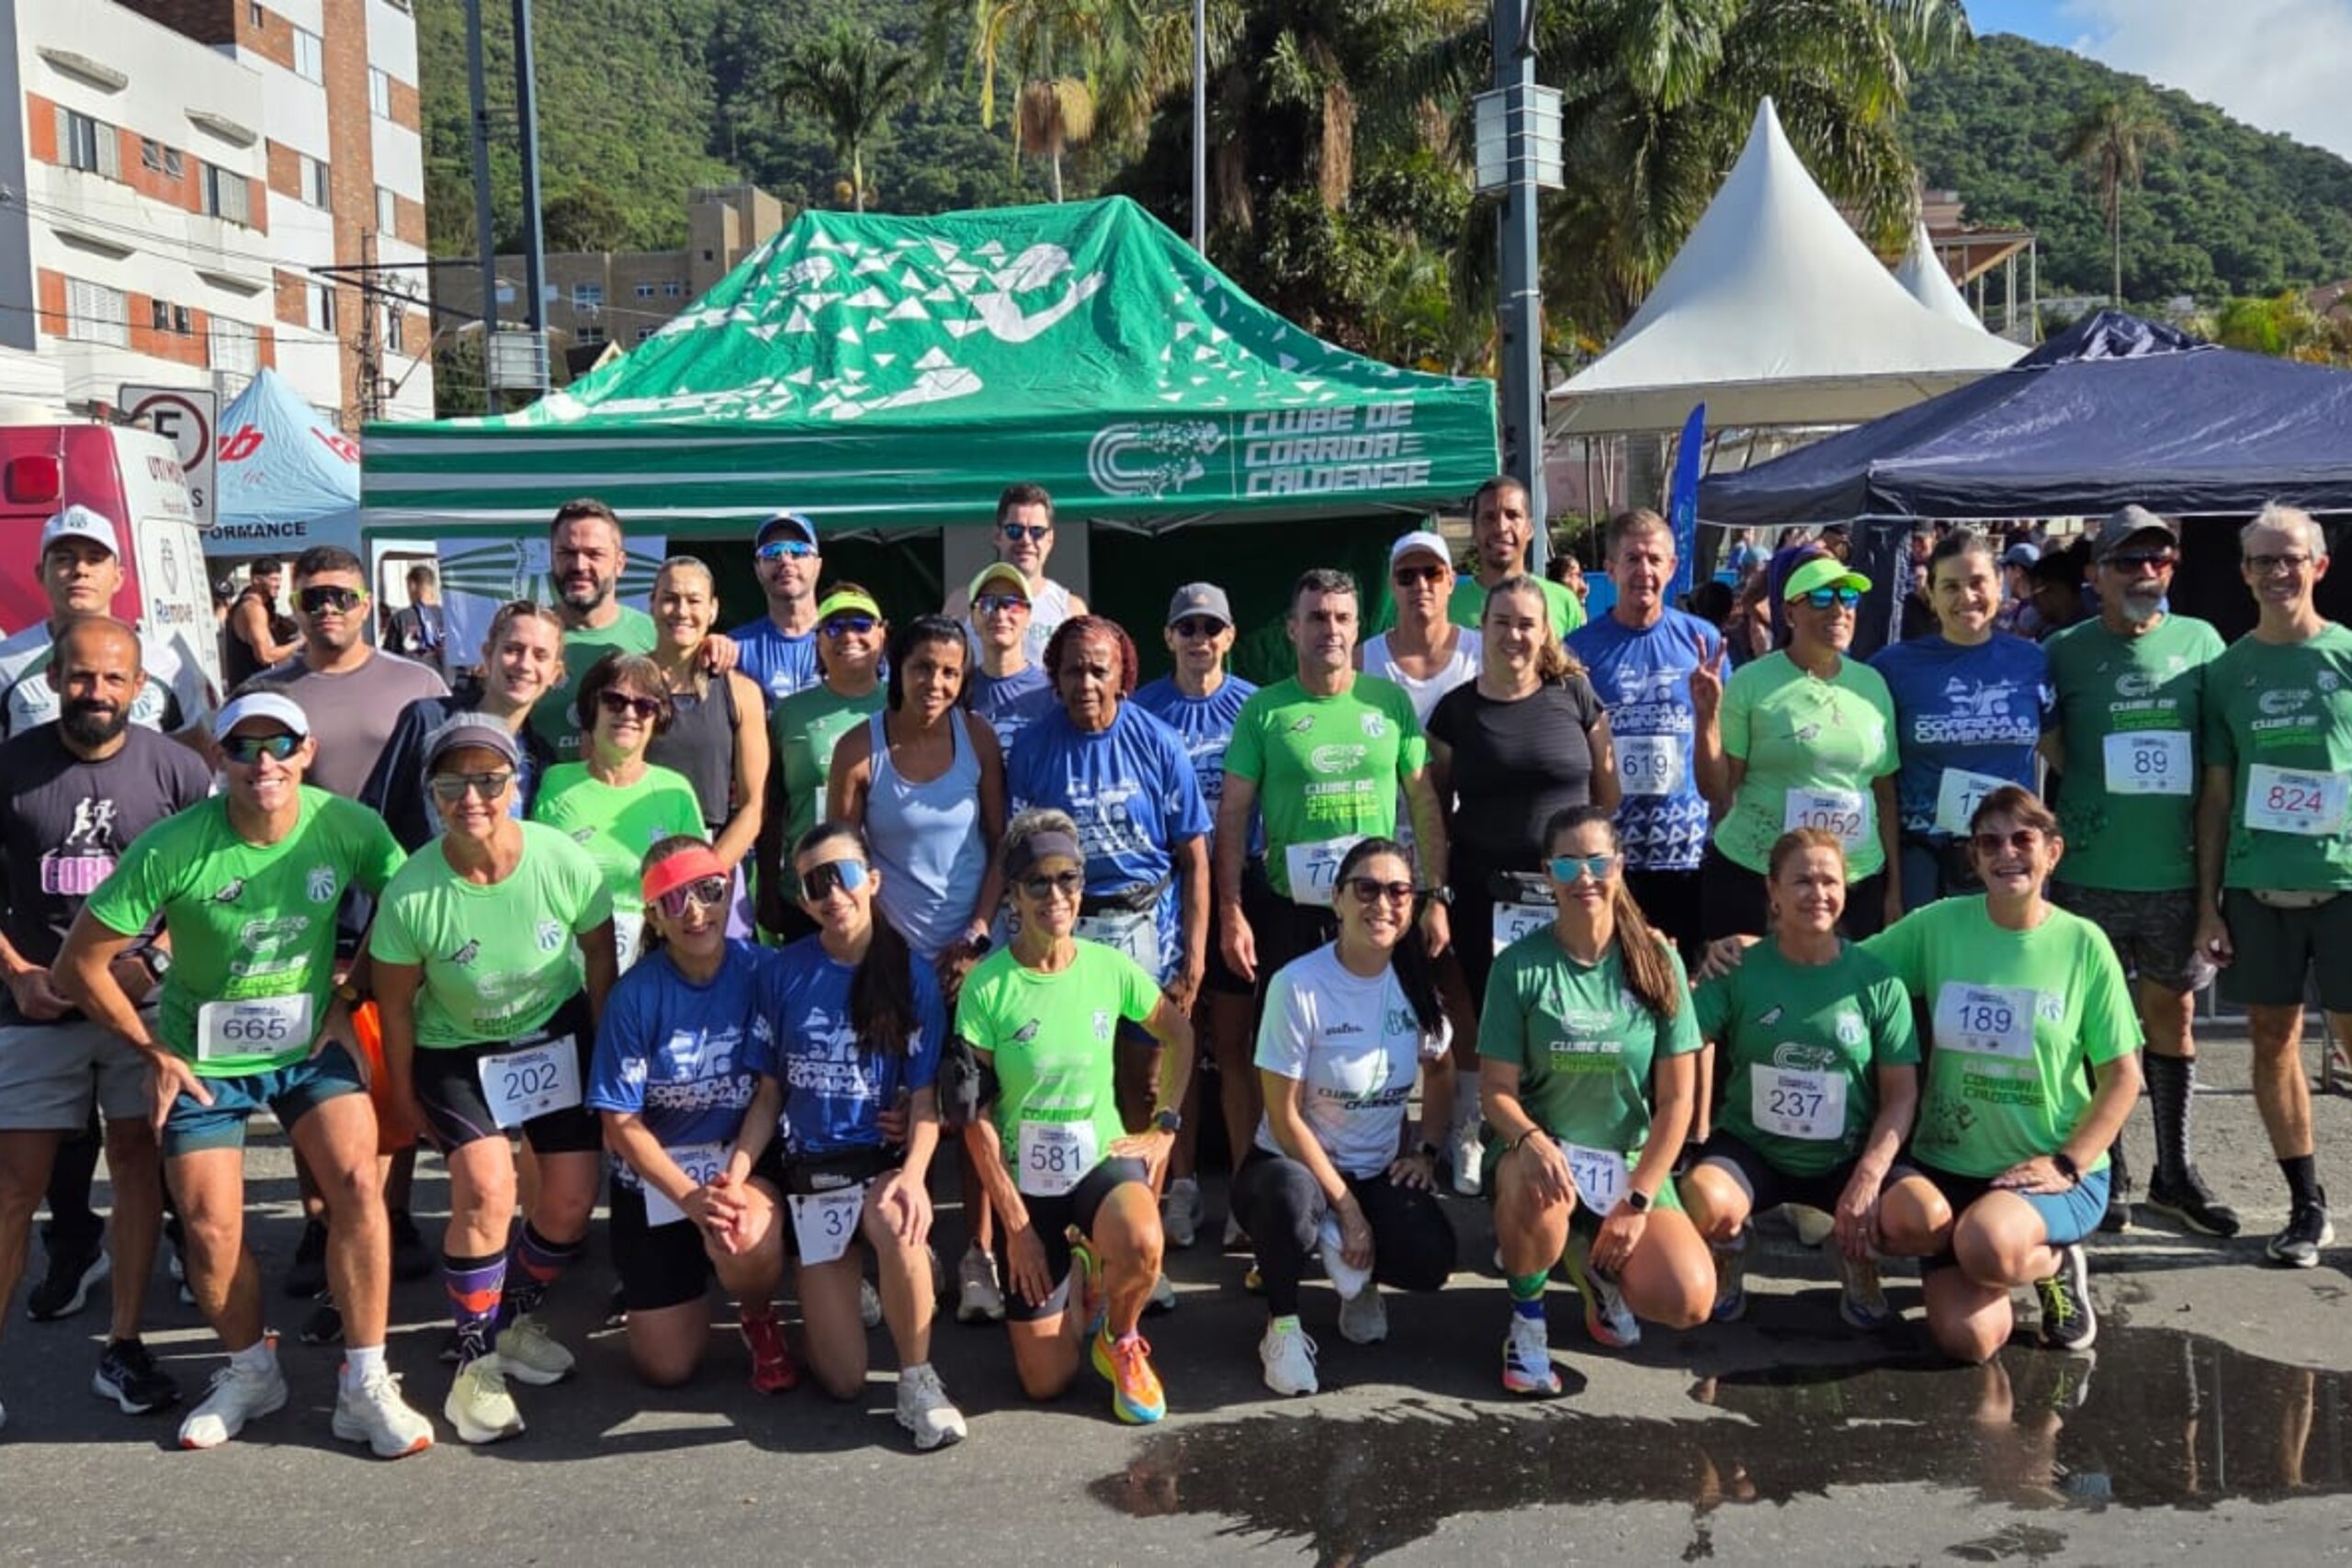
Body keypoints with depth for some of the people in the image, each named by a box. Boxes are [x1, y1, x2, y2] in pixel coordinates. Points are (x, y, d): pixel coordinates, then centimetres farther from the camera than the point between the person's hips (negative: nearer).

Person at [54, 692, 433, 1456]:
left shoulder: (347, 826, -16)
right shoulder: (171, 849, -21)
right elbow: (80, 965, -13)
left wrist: (349, 1000, -4)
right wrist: (157, 1053, -8)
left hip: (310, 1045, 1)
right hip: (204, 1058, 0)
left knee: (356, 1179, -19)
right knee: (210, 1228, -2)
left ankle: (364, 1385, -6)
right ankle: (251, 1372, 27)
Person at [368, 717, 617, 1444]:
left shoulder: (565, 863, -23)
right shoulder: (411, 894, -26)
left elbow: (599, 953, -5)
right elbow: (395, 1001, -9)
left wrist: (604, 1049, 3)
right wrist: (403, 1091, 0)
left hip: (558, 1034, 2)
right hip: (458, 1049, -2)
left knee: (571, 1202, 0)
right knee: (486, 1187, -22)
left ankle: (513, 1320, 29)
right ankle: (476, 1359, -2)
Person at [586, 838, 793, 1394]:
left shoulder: (764, 972, -13)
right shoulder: (635, 994, -14)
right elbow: (620, 1121, -11)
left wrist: (738, 1180, -22)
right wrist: (688, 1196, -22)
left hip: (746, 1158, -1)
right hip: (656, 1169, 1)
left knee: (749, 1241, -37)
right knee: (666, 1368, 2)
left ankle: (759, 1320, 0)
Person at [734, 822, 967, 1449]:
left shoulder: (911, 975, -4)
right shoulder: (785, 973, 0)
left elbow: (925, 1098, -6)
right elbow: (769, 1094, 4)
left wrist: (913, 1174, -26)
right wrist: (734, 1176, -12)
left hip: (884, 1161, -1)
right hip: (810, 1168, 1)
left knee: (897, 1222, -41)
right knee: (843, 1381, -5)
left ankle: (918, 1380, -17)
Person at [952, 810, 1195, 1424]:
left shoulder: (1110, 967, -7)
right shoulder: (987, 986, -14)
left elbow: (1178, 1035, 11)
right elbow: (975, 1116, -11)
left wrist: (1163, 1129, 2)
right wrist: (1015, 1223, -12)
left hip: (1104, 1159, 1)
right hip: (1025, 1179, -1)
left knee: (1141, 1245, -36)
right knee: (1045, 1383, -1)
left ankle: (1120, 1339, 0)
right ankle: (1076, 1279, 32)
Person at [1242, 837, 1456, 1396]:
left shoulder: (1417, 980, -3)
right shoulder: (1298, 985, -19)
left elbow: (1440, 1072, 15)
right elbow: (1284, 1117, -16)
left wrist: (1426, 1151, 1)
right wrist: (1346, 1207, -16)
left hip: (1379, 1172, 4)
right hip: (1296, 1165, -4)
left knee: (1430, 1260, -25)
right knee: (1290, 1198, -40)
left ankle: (1354, 1269, 13)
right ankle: (1282, 1324, -9)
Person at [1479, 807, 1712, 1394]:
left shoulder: (1657, 961, -4)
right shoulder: (1519, 965, -7)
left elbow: (1677, 1096, -3)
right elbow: (1497, 1088, -8)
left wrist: (1638, 1200, -10)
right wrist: (1532, 1141, -30)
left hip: (1630, 1157, 2)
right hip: (1542, 1145, -2)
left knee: (1689, 1301, -21)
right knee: (1534, 1187, -39)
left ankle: (1598, 1263, 16)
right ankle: (1526, 1323, -7)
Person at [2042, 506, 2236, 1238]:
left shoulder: (2201, 642, 3)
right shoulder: (2065, 651, -1)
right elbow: (2046, 747, 7)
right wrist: (2081, 805, -5)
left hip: (2177, 871, 2)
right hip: (2090, 872, -1)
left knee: (2172, 1012, 11)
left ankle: (2175, 1170, 23)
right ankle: (2105, 1170, 19)